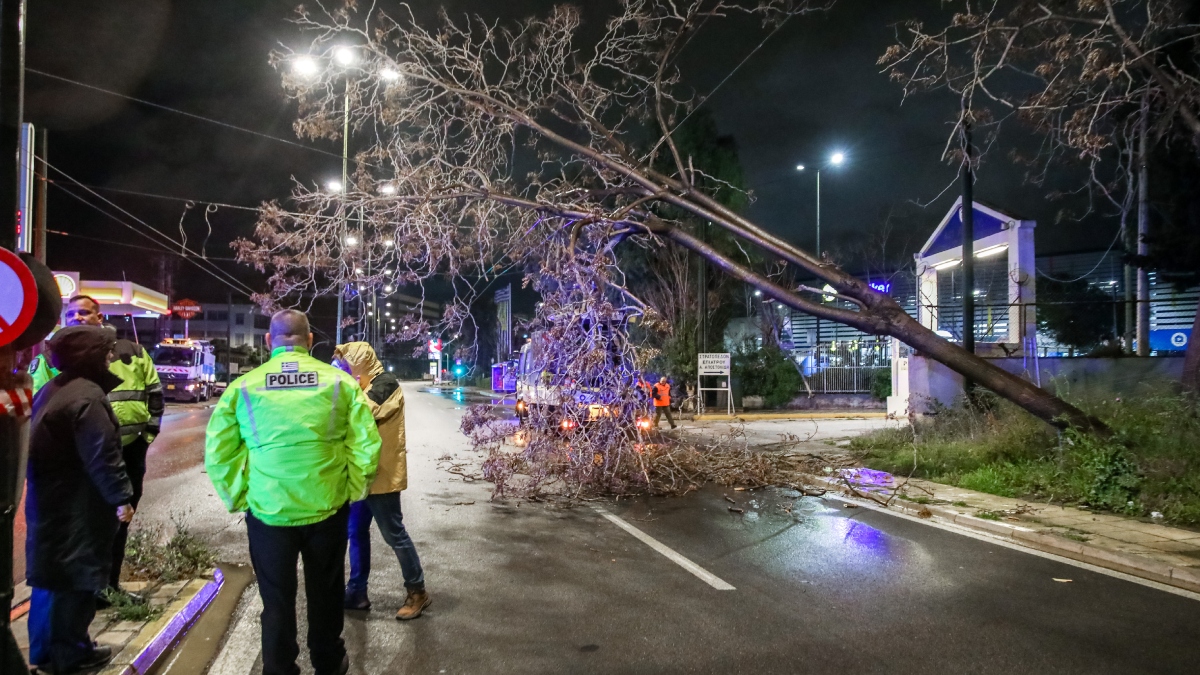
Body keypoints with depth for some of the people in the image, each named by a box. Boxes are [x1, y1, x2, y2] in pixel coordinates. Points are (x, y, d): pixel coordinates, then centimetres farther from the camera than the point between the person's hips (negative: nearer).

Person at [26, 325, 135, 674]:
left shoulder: (50, 390, 12)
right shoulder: (87, 396, -20)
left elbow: (41, 446, 21)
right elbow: (102, 455, -23)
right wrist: (121, 497, -16)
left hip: (47, 500, 10)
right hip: (76, 506, -10)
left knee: (51, 574, 18)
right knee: (75, 576, 2)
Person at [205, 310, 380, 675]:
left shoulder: (243, 386, -5)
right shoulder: (339, 381, -6)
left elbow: (218, 454, -4)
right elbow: (366, 445, -8)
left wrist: (238, 498, 9)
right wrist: (351, 490, 6)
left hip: (268, 512, -1)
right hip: (327, 508, 1)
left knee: (277, 601, 16)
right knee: (324, 593, 21)